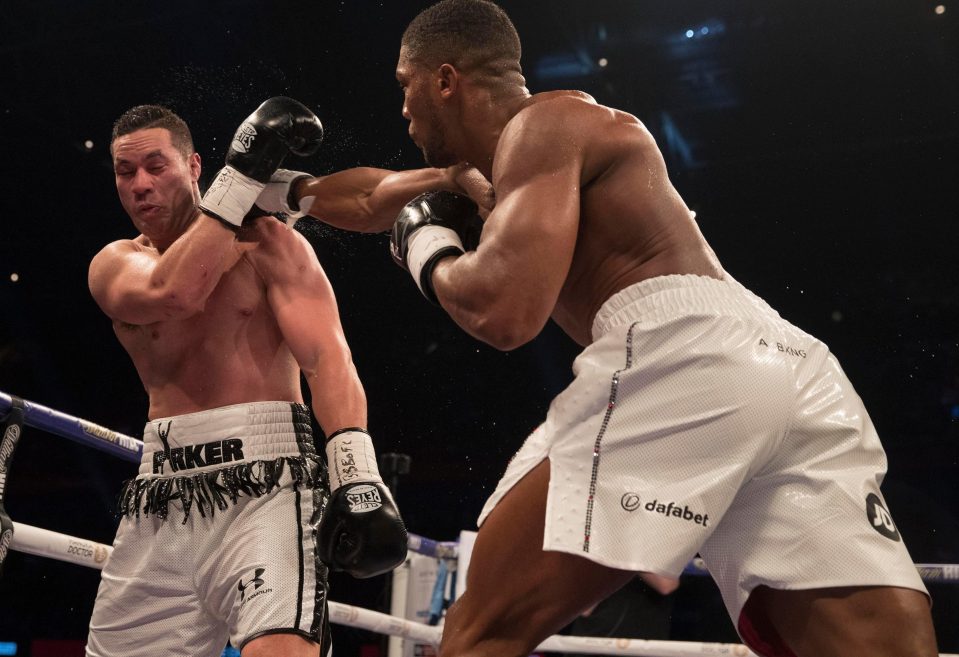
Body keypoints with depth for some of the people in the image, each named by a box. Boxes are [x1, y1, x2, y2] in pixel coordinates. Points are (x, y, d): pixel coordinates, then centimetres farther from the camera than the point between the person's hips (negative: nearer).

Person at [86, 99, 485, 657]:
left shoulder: (268, 243, 5)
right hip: (161, 500, 5)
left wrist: (357, 475, -26)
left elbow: (328, 356, -10)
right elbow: (171, 294, -11)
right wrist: (243, 174, -8)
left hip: (265, 482, -4)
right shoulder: (114, 264, 13)